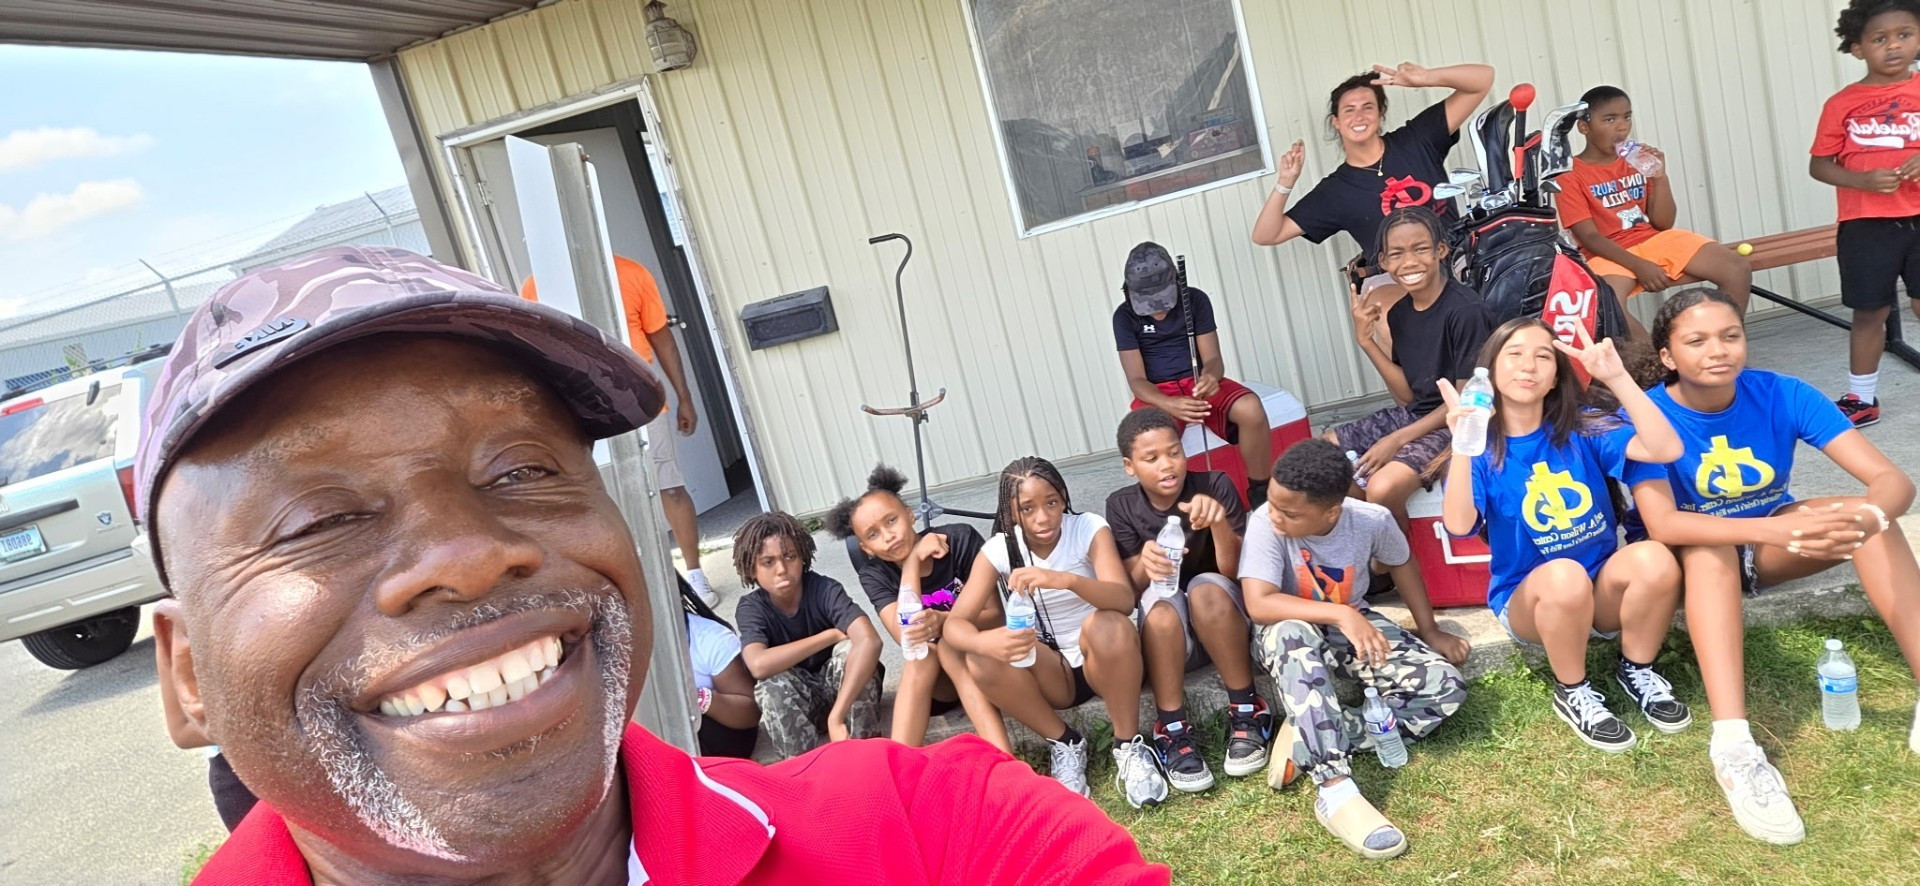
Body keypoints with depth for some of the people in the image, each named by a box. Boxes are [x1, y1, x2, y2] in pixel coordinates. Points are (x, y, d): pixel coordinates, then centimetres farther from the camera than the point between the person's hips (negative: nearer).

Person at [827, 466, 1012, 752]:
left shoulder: (961, 539, -15)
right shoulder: (874, 575, -9)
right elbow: (904, 635, -25)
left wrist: (942, 621, -38)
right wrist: (912, 561, -26)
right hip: (935, 684, 2)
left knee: (947, 645, -32)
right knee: (922, 651, -30)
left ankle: (1005, 761, -46)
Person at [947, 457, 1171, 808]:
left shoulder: (1090, 529, -15)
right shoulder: (999, 549, -9)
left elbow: (1124, 600, -30)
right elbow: (955, 623, -17)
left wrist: (1066, 580, -50)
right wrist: (986, 641, -42)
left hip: (1109, 661, -2)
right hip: (1052, 673, 2)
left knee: (1107, 626, -36)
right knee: (981, 660, -27)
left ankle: (1129, 745, -15)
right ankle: (1064, 743, -6)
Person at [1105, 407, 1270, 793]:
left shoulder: (1215, 486, -12)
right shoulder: (1122, 506, -7)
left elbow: (1235, 571, -17)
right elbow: (1132, 588, -9)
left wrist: (1219, 523, -37)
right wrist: (1144, 562, -33)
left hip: (1222, 619, 0)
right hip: (1166, 637, 1)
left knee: (1205, 588, -33)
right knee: (1160, 603, -32)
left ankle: (1246, 712, -20)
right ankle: (1173, 731, -25)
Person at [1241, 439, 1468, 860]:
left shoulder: (1372, 520, -18)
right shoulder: (1265, 522, -27)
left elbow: (1402, 564, 4)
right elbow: (1259, 604, -34)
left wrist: (1430, 631, 8)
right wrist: (1338, 614, -40)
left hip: (1351, 624, 4)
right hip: (1291, 632, -4)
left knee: (1445, 687, -15)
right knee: (1293, 635, -41)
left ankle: (1310, 740, -17)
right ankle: (1336, 790, -40)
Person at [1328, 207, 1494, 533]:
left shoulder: (1464, 310, -19)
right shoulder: (1398, 313, 3)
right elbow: (1406, 397, 3)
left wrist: (1398, 440, -19)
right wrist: (1367, 341, -8)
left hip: (1456, 424, -8)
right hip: (1412, 415, 8)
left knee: (1383, 487, -30)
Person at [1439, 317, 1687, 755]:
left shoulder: (1581, 427, -3)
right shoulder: (1482, 450, -9)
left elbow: (1667, 450, -19)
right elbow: (1458, 525, -26)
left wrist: (1618, 378, -25)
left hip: (1602, 589, 2)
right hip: (1527, 597, -2)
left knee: (1655, 559, -29)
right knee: (1565, 576, -36)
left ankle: (1637, 670, -1)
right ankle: (1573, 693, -8)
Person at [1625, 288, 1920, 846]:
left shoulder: (1783, 396, -17)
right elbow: (1661, 523, -36)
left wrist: (1868, 517, -48)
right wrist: (1775, 529, -49)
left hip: (1772, 545, 3)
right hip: (1695, 562, -3)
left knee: (1868, 514, -24)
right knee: (1709, 548, -36)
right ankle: (1733, 747, -46)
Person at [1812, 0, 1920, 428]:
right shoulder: (1843, 103, -2)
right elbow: (1818, 165, 0)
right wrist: (1862, 180, -16)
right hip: (1865, 226, 0)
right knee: (1870, 312, 9)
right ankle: (1861, 399, 21)